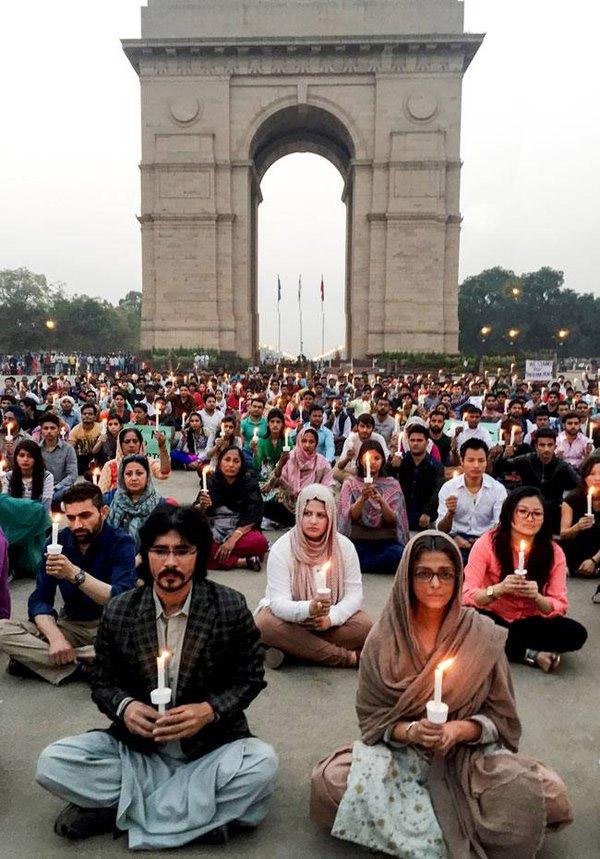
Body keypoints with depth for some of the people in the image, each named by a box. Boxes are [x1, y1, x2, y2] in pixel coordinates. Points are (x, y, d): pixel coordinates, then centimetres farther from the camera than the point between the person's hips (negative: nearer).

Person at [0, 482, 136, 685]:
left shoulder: (121, 543, -14)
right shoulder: (58, 542, -2)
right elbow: (40, 600, -5)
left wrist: (74, 573, -39)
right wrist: (55, 638, -25)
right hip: (70, 624, 3)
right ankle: (84, 667, -21)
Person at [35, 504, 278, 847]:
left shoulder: (231, 607, -10)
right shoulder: (119, 612, -4)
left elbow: (251, 678, -2)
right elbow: (103, 684, 6)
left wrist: (210, 710, -20)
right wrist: (124, 707, -17)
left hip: (211, 746, -1)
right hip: (138, 746, 2)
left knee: (262, 764, -32)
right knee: (53, 763, -19)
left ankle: (115, 808, -16)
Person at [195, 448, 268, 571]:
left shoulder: (249, 482, -2)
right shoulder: (211, 481, 2)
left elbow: (252, 517, -11)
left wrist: (232, 539, -23)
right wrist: (202, 506, -29)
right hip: (214, 530, 2)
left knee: (259, 542, -34)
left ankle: (215, 555, -19)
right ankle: (244, 561, -27)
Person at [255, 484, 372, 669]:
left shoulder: (344, 546, -10)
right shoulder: (281, 549, -18)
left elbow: (354, 593, -9)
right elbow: (279, 603, -24)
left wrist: (331, 618, -27)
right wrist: (309, 609, -44)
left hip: (331, 618, 2)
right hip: (291, 617, -2)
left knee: (363, 626, -25)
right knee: (266, 623, -34)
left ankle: (291, 648, -21)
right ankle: (347, 657, -26)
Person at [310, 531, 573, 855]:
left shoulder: (483, 636, -6)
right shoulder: (384, 638, -6)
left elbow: (500, 717, 0)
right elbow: (371, 716, -1)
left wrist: (460, 729, -20)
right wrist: (410, 731, -22)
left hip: (468, 752, 0)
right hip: (399, 751, 1)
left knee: (543, 794, -28)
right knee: (329, 779, -26)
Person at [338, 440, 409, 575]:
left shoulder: (392, 484, 10)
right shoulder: (351, 483, 8)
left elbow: (393, 520, -2)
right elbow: (350, 517, -6)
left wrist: (381, 501, -21)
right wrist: (363, 498, -23)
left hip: (386, 540, 2)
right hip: (359, 540, -2)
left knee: (398, 554, -32)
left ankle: (356, 566, -12)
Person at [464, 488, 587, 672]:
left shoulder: (554, 552, -7)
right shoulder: (488, 543, -15)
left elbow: (560, 607, -9)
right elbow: (466, 595, -19)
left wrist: (536, 596, -31)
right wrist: (499, 589, -38)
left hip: (530, 622, 2)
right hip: (494, 619, -1)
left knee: (576, 634, -23)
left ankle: (503, 645, -12)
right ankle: (531, 654, -15)